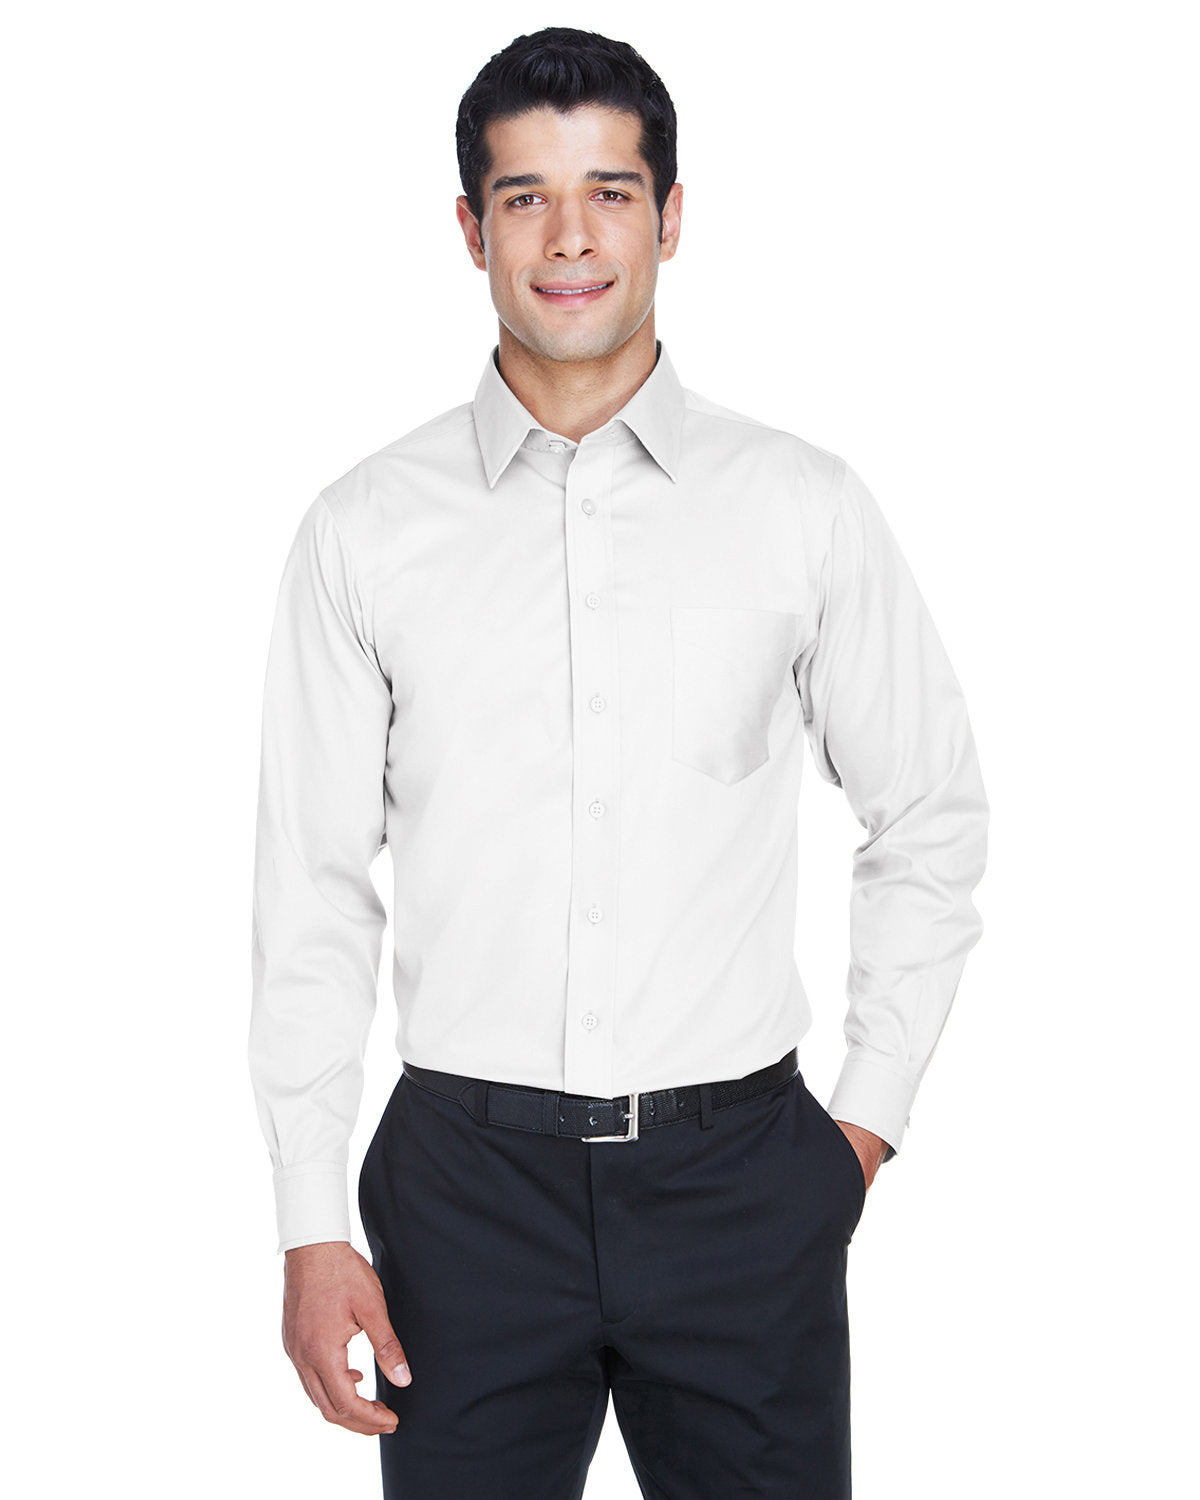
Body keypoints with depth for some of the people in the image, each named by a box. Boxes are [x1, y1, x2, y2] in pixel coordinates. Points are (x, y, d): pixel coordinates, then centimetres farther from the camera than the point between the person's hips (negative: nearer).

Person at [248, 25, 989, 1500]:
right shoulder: (364, 531, 1)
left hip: (739, 1173, 0)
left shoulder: (804, 507, 1)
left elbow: (930, 820, 11)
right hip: (468, 1173, 0)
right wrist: (313, 1226, 0)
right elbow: (309, 894, 2)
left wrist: (870, 1113, 6)